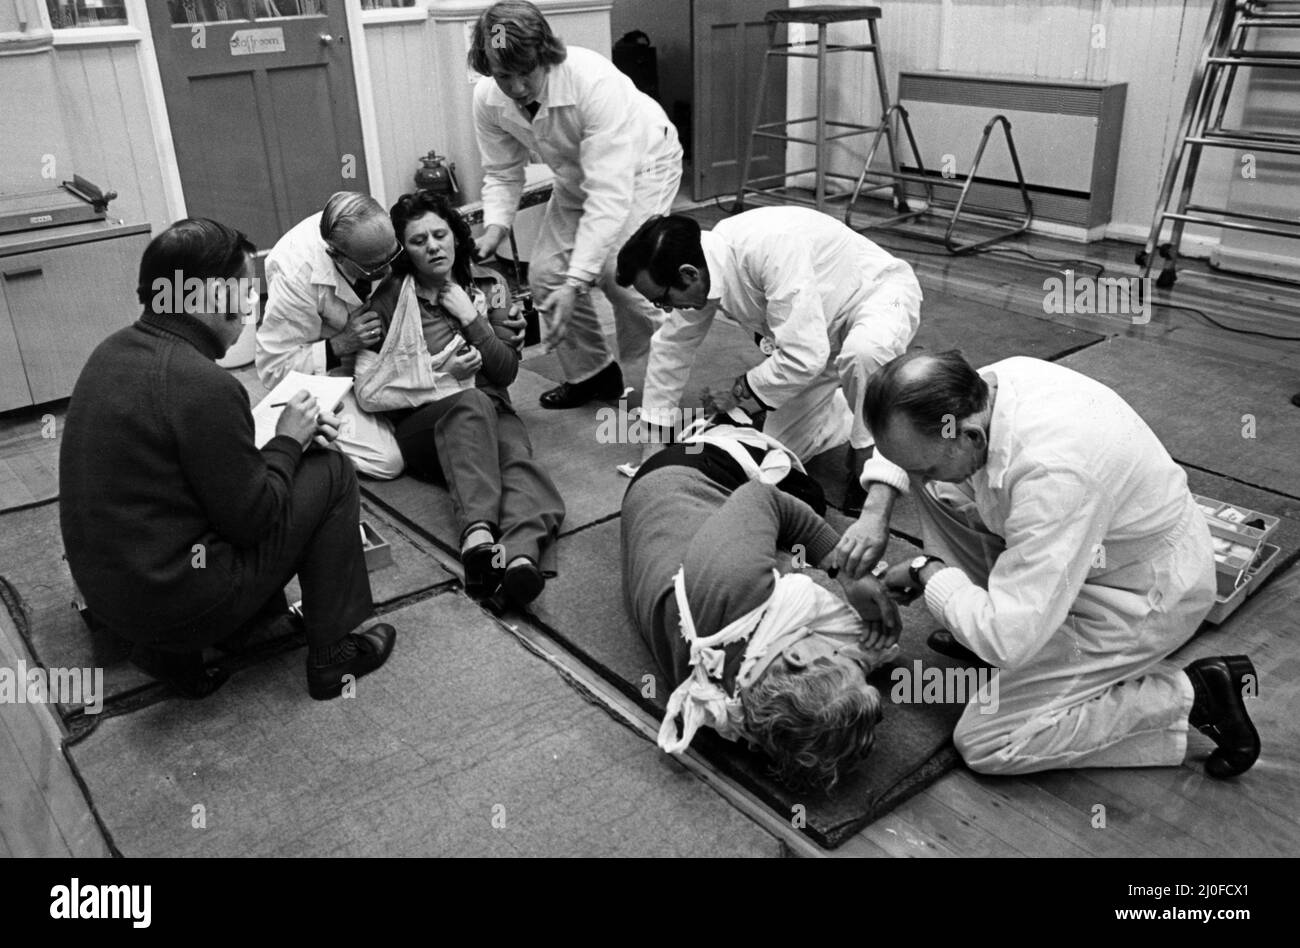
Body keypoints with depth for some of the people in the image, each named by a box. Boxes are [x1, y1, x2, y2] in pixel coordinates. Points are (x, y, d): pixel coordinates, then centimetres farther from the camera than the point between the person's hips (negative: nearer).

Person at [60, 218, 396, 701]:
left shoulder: (114, 350, 4)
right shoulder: (203, 385, -24)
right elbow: (250, 518, -18)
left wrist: (290, 430, 7)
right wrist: (288, 440, -4)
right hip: (174, 601, -9)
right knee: (332, 474, 0)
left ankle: (171, 648, 21)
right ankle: (334, 654, 9)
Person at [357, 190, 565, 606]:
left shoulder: (488, 286, 14)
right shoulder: (389, 300, 5)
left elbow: (507, 370, 9)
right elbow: (368, 391, -3)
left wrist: (471, 318, -3)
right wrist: (443, 375, -9)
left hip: (493, 414, 3)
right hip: (422, 423, -2)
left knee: (516, 450, -34)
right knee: (472, 402, -37)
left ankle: (522, 552, -63)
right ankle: (478, 534, -58)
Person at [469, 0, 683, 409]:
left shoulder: (594, 82, -39)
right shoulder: (488, 99, -19)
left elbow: (610, 192, -42)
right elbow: (502, 173, -4)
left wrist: (576, 284, -46)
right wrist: (494, 227, -25)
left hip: (641, 162, -6)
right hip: (576, 176, 6)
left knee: (618, 268, -26)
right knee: (545, 272, -4)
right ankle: (591, 372, 17)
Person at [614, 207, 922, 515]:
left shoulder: (772, 247, -40)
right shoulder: (701, 270, -15)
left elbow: (804, 357, -40)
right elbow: (671, 345, 0)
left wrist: (741, 392, -23)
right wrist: (654, 444, 2)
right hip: (820, 330, 7)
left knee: (862, 351, -42)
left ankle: (868, 461, -16)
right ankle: (863, 412, 25)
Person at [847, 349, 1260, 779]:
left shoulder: (1052, 474, -40)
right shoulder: (992, 381, -16)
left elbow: (1006, 643, -35)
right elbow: (904, 441, 7)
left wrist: (927, 572, -20)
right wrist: (876, 510, -9)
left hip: (1146, 597, -8)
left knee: (983, 743, -8)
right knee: (937, 484, -2)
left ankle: (1188, 696, -3)